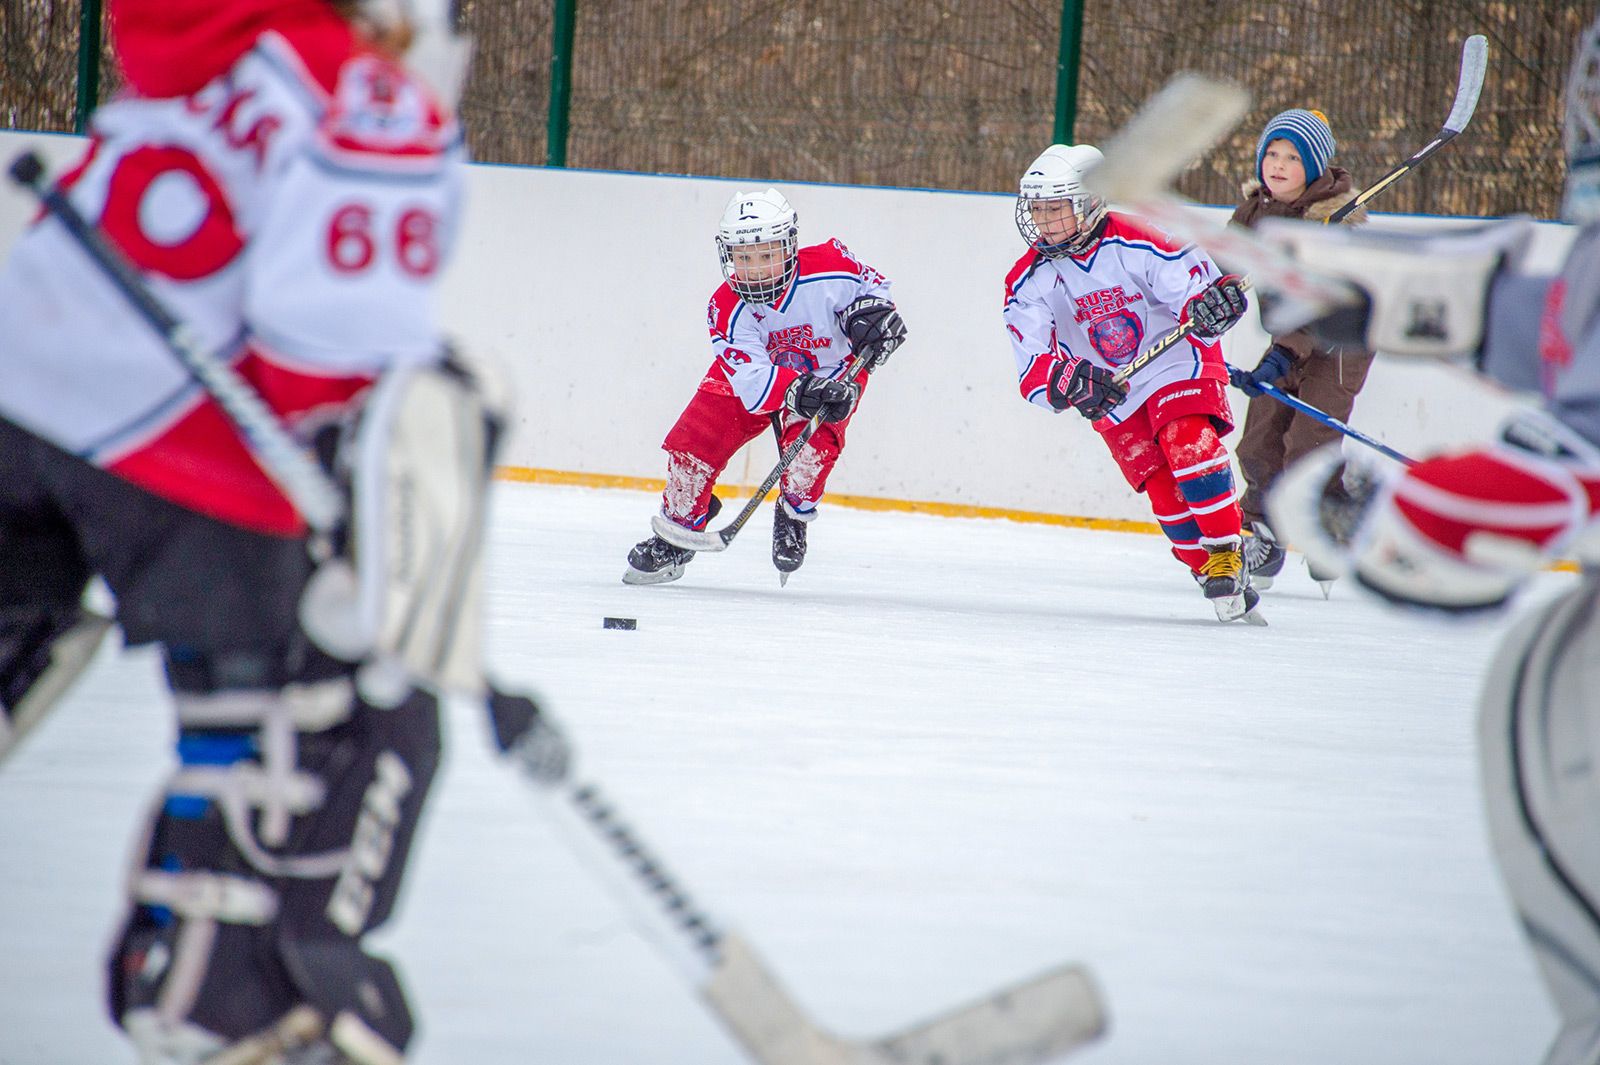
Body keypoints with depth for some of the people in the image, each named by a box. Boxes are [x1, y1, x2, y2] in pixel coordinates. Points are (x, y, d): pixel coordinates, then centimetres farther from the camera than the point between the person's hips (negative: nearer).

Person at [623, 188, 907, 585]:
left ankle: (793, 515, 1)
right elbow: (754, 381, -40)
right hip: (755, 371, 1)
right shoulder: (727, 308, -29)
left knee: (812, 441, -30)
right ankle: (676, 537, 13)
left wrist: (872, 314, -28)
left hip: (830, 371, -1)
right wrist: (804, 393, -56)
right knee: (693, 441, -11)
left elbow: (872, 286, -6)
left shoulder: (830, 269, -30)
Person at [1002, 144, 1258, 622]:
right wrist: (1069, 380, -36)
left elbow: (1195, 287, -18)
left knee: (1190, 444, -24)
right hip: (1109, 391, 3)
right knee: (1156, 480, -10)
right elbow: (1033, 369, -16)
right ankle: (1204, 565, 2)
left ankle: (1228, 555, -15)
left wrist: (1213, 304, -42)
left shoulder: (1138, 242, -20)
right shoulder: (1029, 281, -10)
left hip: (1175, 363, -3)